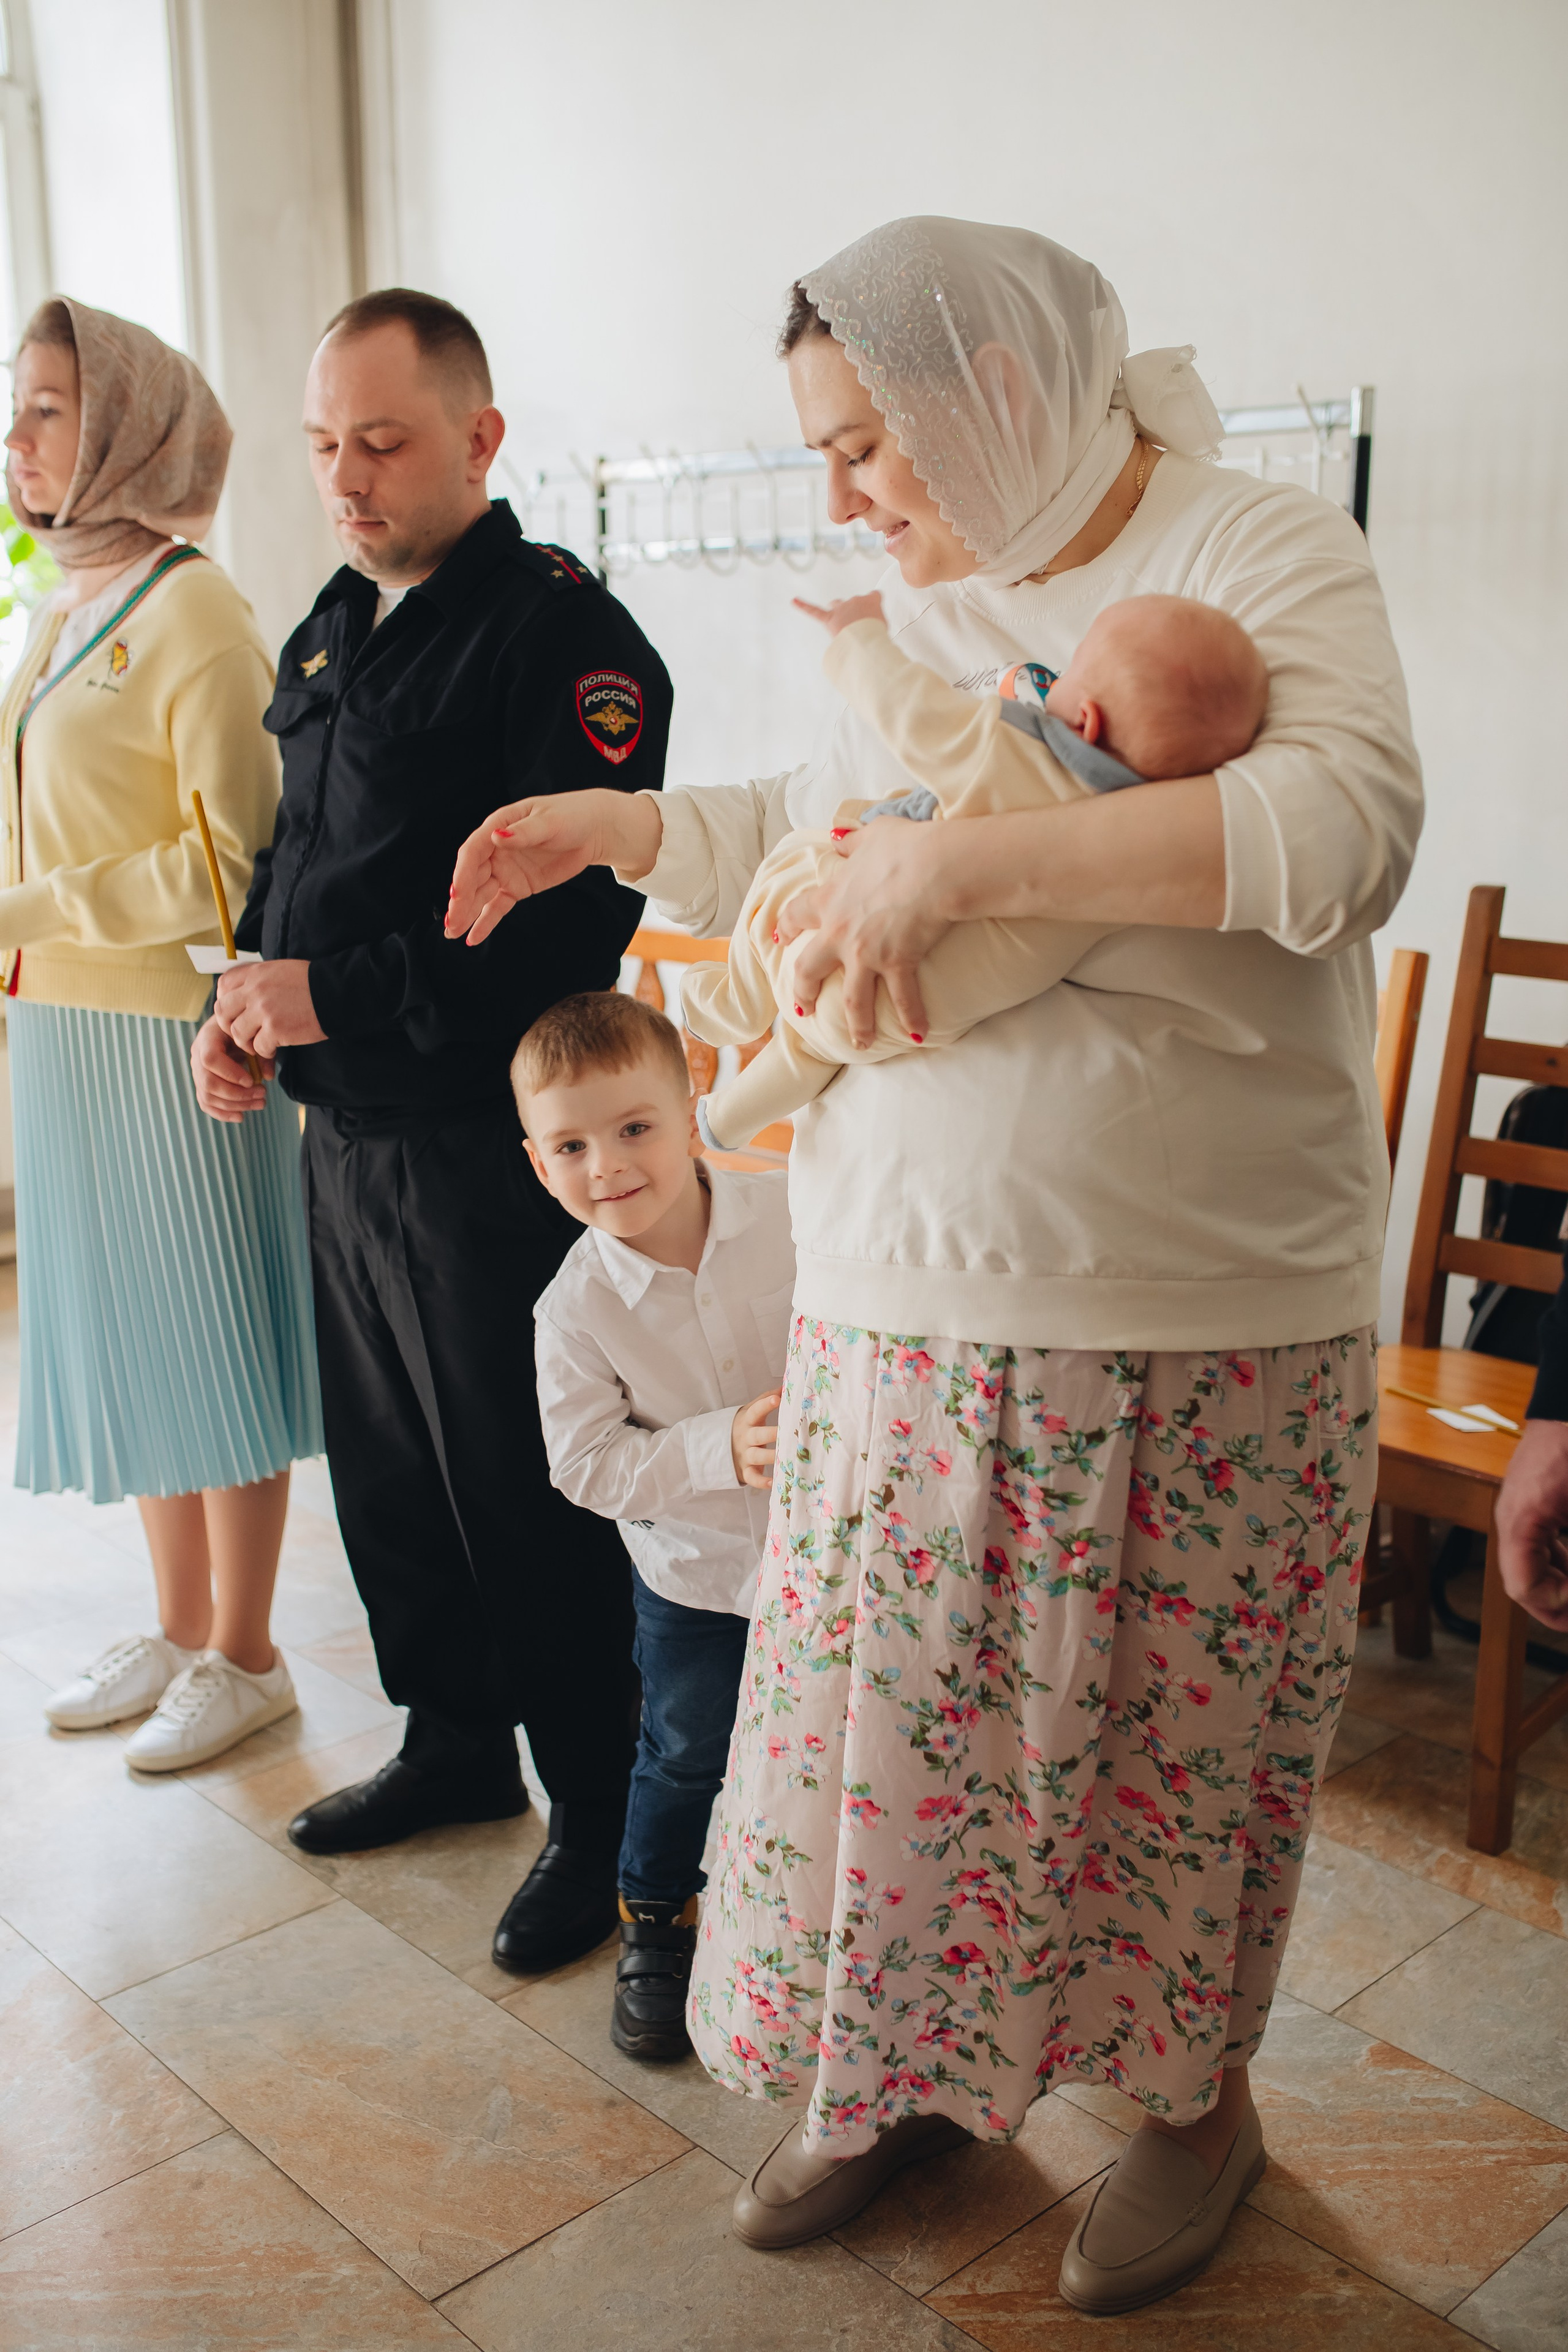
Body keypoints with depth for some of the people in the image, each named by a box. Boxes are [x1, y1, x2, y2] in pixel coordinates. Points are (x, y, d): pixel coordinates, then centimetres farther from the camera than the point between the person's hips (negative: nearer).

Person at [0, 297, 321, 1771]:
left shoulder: (189, 611, -12)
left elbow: (238, 854, -19)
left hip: (170, 1030, -8)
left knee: (208, 1333, 2)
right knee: (119, 1333, 15)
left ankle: (244, 1656, 18)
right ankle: (179, 1631, 30)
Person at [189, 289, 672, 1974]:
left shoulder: (563, 634, -13)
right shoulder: (332, 631, 14)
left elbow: (571, 914, -23)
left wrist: (341, 996, -20)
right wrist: (246, 1000, 5)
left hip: (486, 1142, -8)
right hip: (344, 1129, 9)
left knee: (525, 1498, 2)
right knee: (384, 1469, 18)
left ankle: (602, 1819, 21)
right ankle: (459, 1745, 38)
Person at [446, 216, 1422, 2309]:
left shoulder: (1263, 552, -6)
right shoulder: (908, 614, 14)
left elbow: (1347, 828, -24)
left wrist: (966, 860, -25)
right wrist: (628, 828, 20)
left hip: (1200, 1330, -5)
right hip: (903, 1306, 5)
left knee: (1179, 1731, 10)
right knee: (888, 1705, 11)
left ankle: (1199, 2095, 36)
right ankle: (908, 2069, 36)